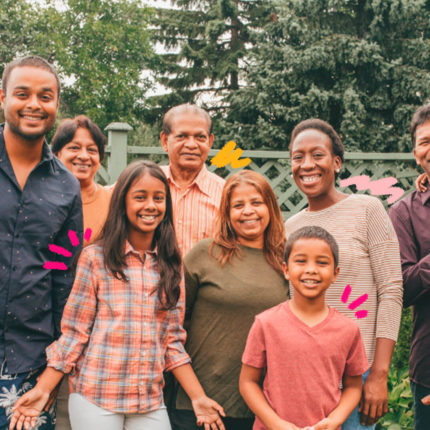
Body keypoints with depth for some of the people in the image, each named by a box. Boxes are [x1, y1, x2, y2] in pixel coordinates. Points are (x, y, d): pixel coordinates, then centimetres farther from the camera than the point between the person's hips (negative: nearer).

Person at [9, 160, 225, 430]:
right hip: (95, 398, -3)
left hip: (151, 403, 3)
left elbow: (173, 342, 8)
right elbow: (74, 334, -2)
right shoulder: (95, 258, -4)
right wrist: (43, 390, -9)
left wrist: (198, 398, 3)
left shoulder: (170, 266, 5)